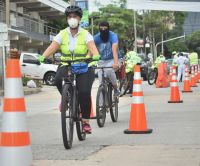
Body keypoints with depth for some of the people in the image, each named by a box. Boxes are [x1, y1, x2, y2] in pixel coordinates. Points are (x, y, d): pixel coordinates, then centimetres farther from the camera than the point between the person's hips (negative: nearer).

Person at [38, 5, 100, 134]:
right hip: (66, 66, 2)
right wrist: (42, 57, -27)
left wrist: (96, 56, -41)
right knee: (58, 80, -31)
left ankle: (86, 122, -8)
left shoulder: (85, 34, -1)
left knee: (84, 92, -22)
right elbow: (52, 47, -9)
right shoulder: (62, 34, 4)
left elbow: (92, 47, -18)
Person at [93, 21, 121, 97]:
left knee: (109, 70, -33)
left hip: (113, 60, -3)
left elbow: (114, 49, -36)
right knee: (102, 82, -8)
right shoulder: (96, 38, -14)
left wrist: (116, 63, -51)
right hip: (102, 61, 3)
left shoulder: (113, 36, -20)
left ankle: (116, 89, -12)